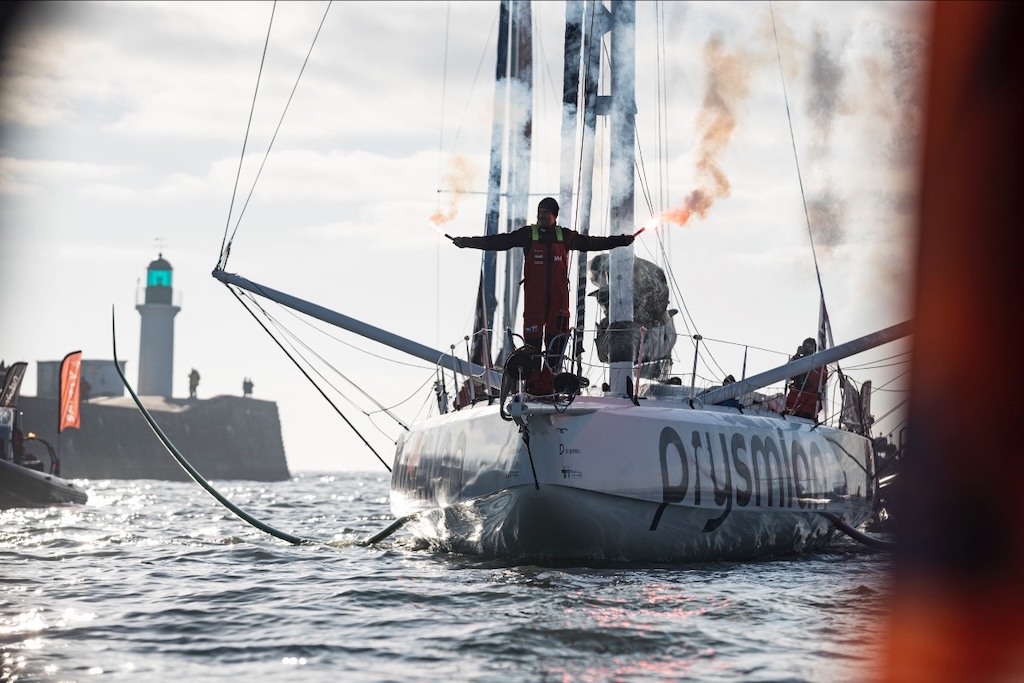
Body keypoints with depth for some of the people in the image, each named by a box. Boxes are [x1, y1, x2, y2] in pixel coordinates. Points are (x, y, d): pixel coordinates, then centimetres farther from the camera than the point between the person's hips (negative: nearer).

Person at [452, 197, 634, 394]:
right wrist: (467, 242, -6)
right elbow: (498, 242, 0)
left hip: (558, 299, 2)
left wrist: (622, 241, 22)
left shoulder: (565, 236, 9)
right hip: (534, 298, -2)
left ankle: (547, 383, 5)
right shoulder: (528, 234, 2)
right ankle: (532, 383, 3)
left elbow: (592, 243, 19)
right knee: (533, 340, -4)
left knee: (556, 341, -1)